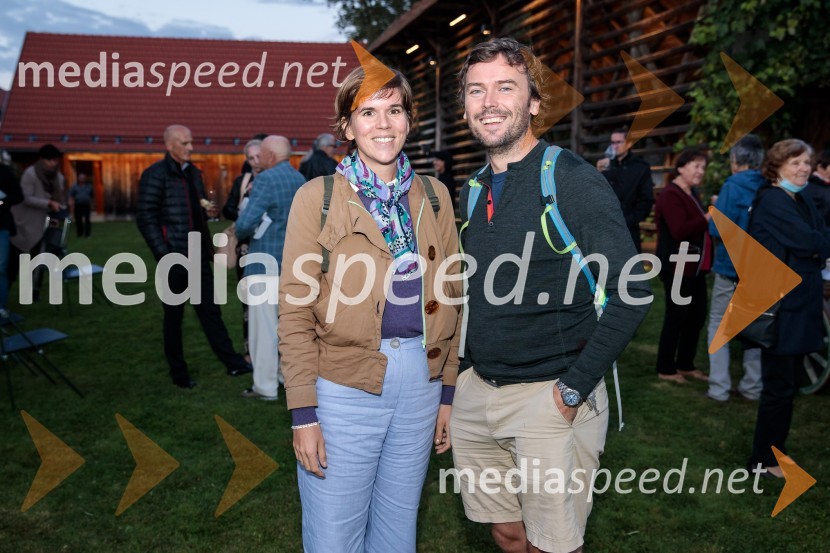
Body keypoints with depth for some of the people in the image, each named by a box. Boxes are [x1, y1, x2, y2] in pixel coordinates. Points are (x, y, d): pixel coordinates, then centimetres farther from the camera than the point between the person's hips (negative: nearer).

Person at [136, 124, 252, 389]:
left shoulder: (193, 172, 14)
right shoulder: (155, 174, -8)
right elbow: (145, 217, -12)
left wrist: (208, 246, 17)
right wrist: (163, 253, -17)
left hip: (198, 257, 6)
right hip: (174, 258, -6)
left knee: (210, 310, 6)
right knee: (174, 315, 6)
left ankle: (232, 362, 8)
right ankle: (178, 372, 17)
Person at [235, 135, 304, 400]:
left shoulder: (266, 179, -16)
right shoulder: (300, 179, 8)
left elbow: (245, 223, -21)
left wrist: (240, 234, -1)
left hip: (265, 262, -8)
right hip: (292, 260, 8)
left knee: (264, 325, 0)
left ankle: (266, 386, 6)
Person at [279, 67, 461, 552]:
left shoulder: (434, 195, 7)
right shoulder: (318, 197, -4)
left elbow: (450, 297, 11)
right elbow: (295, 311, -6)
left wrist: (448, 392, 9)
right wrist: (303, 413, -10)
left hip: (421, 381, 4)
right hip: (344, 384, -3)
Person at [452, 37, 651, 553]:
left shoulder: (574, 179, -11)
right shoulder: (472, 191, 9)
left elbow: (631, 293, -17)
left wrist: (573, 389, -18)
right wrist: (460, 377, 9)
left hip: (551, 396, -6)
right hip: (476, 390, 6)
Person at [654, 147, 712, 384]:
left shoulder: (691, 193, 16)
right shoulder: (671, 195, -16)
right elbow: (680, 231, -26)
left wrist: (713, 212, 7)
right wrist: (707, 218, -24)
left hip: (694, 266, 10)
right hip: (677, 266, -10)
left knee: (697, 315, 14)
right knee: (676, 316, -2)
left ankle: (685, 364, 27)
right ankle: (665, 369, 11)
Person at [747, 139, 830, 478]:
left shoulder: (803, 201, 15)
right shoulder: (772, 201, -14)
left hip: (801, 306, 9)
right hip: (779, 307, -9)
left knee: (788, 384, 14)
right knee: (780, 386, -2)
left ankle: (774, 450, 26)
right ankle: (763, 460, 11)